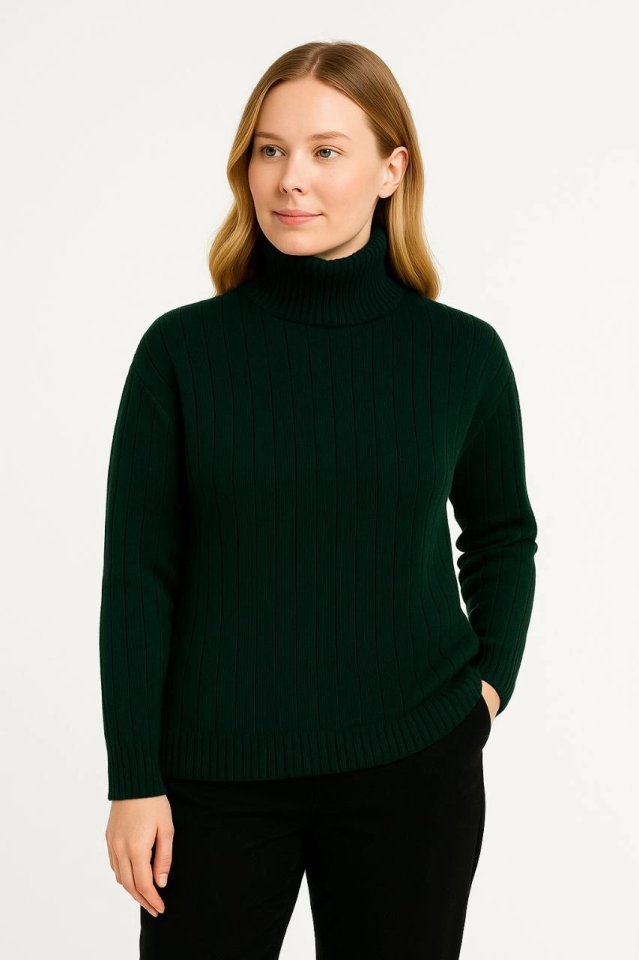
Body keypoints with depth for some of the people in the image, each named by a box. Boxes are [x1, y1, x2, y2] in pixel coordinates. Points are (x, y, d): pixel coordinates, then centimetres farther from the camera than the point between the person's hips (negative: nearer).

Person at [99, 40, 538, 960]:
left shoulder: (464, 353, -2)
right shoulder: (182, 350, -5)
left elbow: (502, 533, 14)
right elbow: (137, 578, -3)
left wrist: (493, 677, 2)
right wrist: (134, 779, -4)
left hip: (413, 769, 1)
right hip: (217, 776, 0)